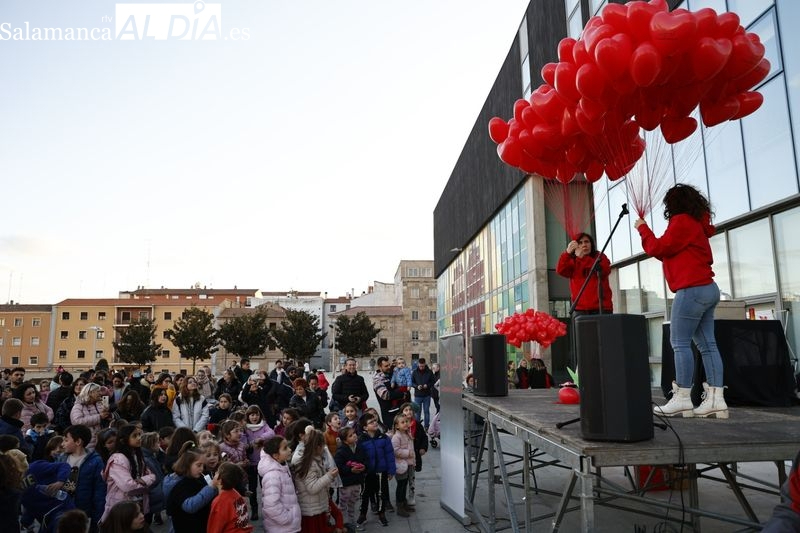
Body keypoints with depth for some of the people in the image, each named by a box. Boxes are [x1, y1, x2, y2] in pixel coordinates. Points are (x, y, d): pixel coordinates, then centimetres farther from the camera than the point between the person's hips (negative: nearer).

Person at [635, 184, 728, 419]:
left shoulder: (681, 221, -6)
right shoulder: (697, 223, 23)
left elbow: (658, 249, -8)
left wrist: (643, 228, 5)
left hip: (692, 290, -10)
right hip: (707, 288, 10)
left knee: (680, 343, -9)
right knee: (707, 344, 3)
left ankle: (682, 399, -9)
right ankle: (715, 399, 0)